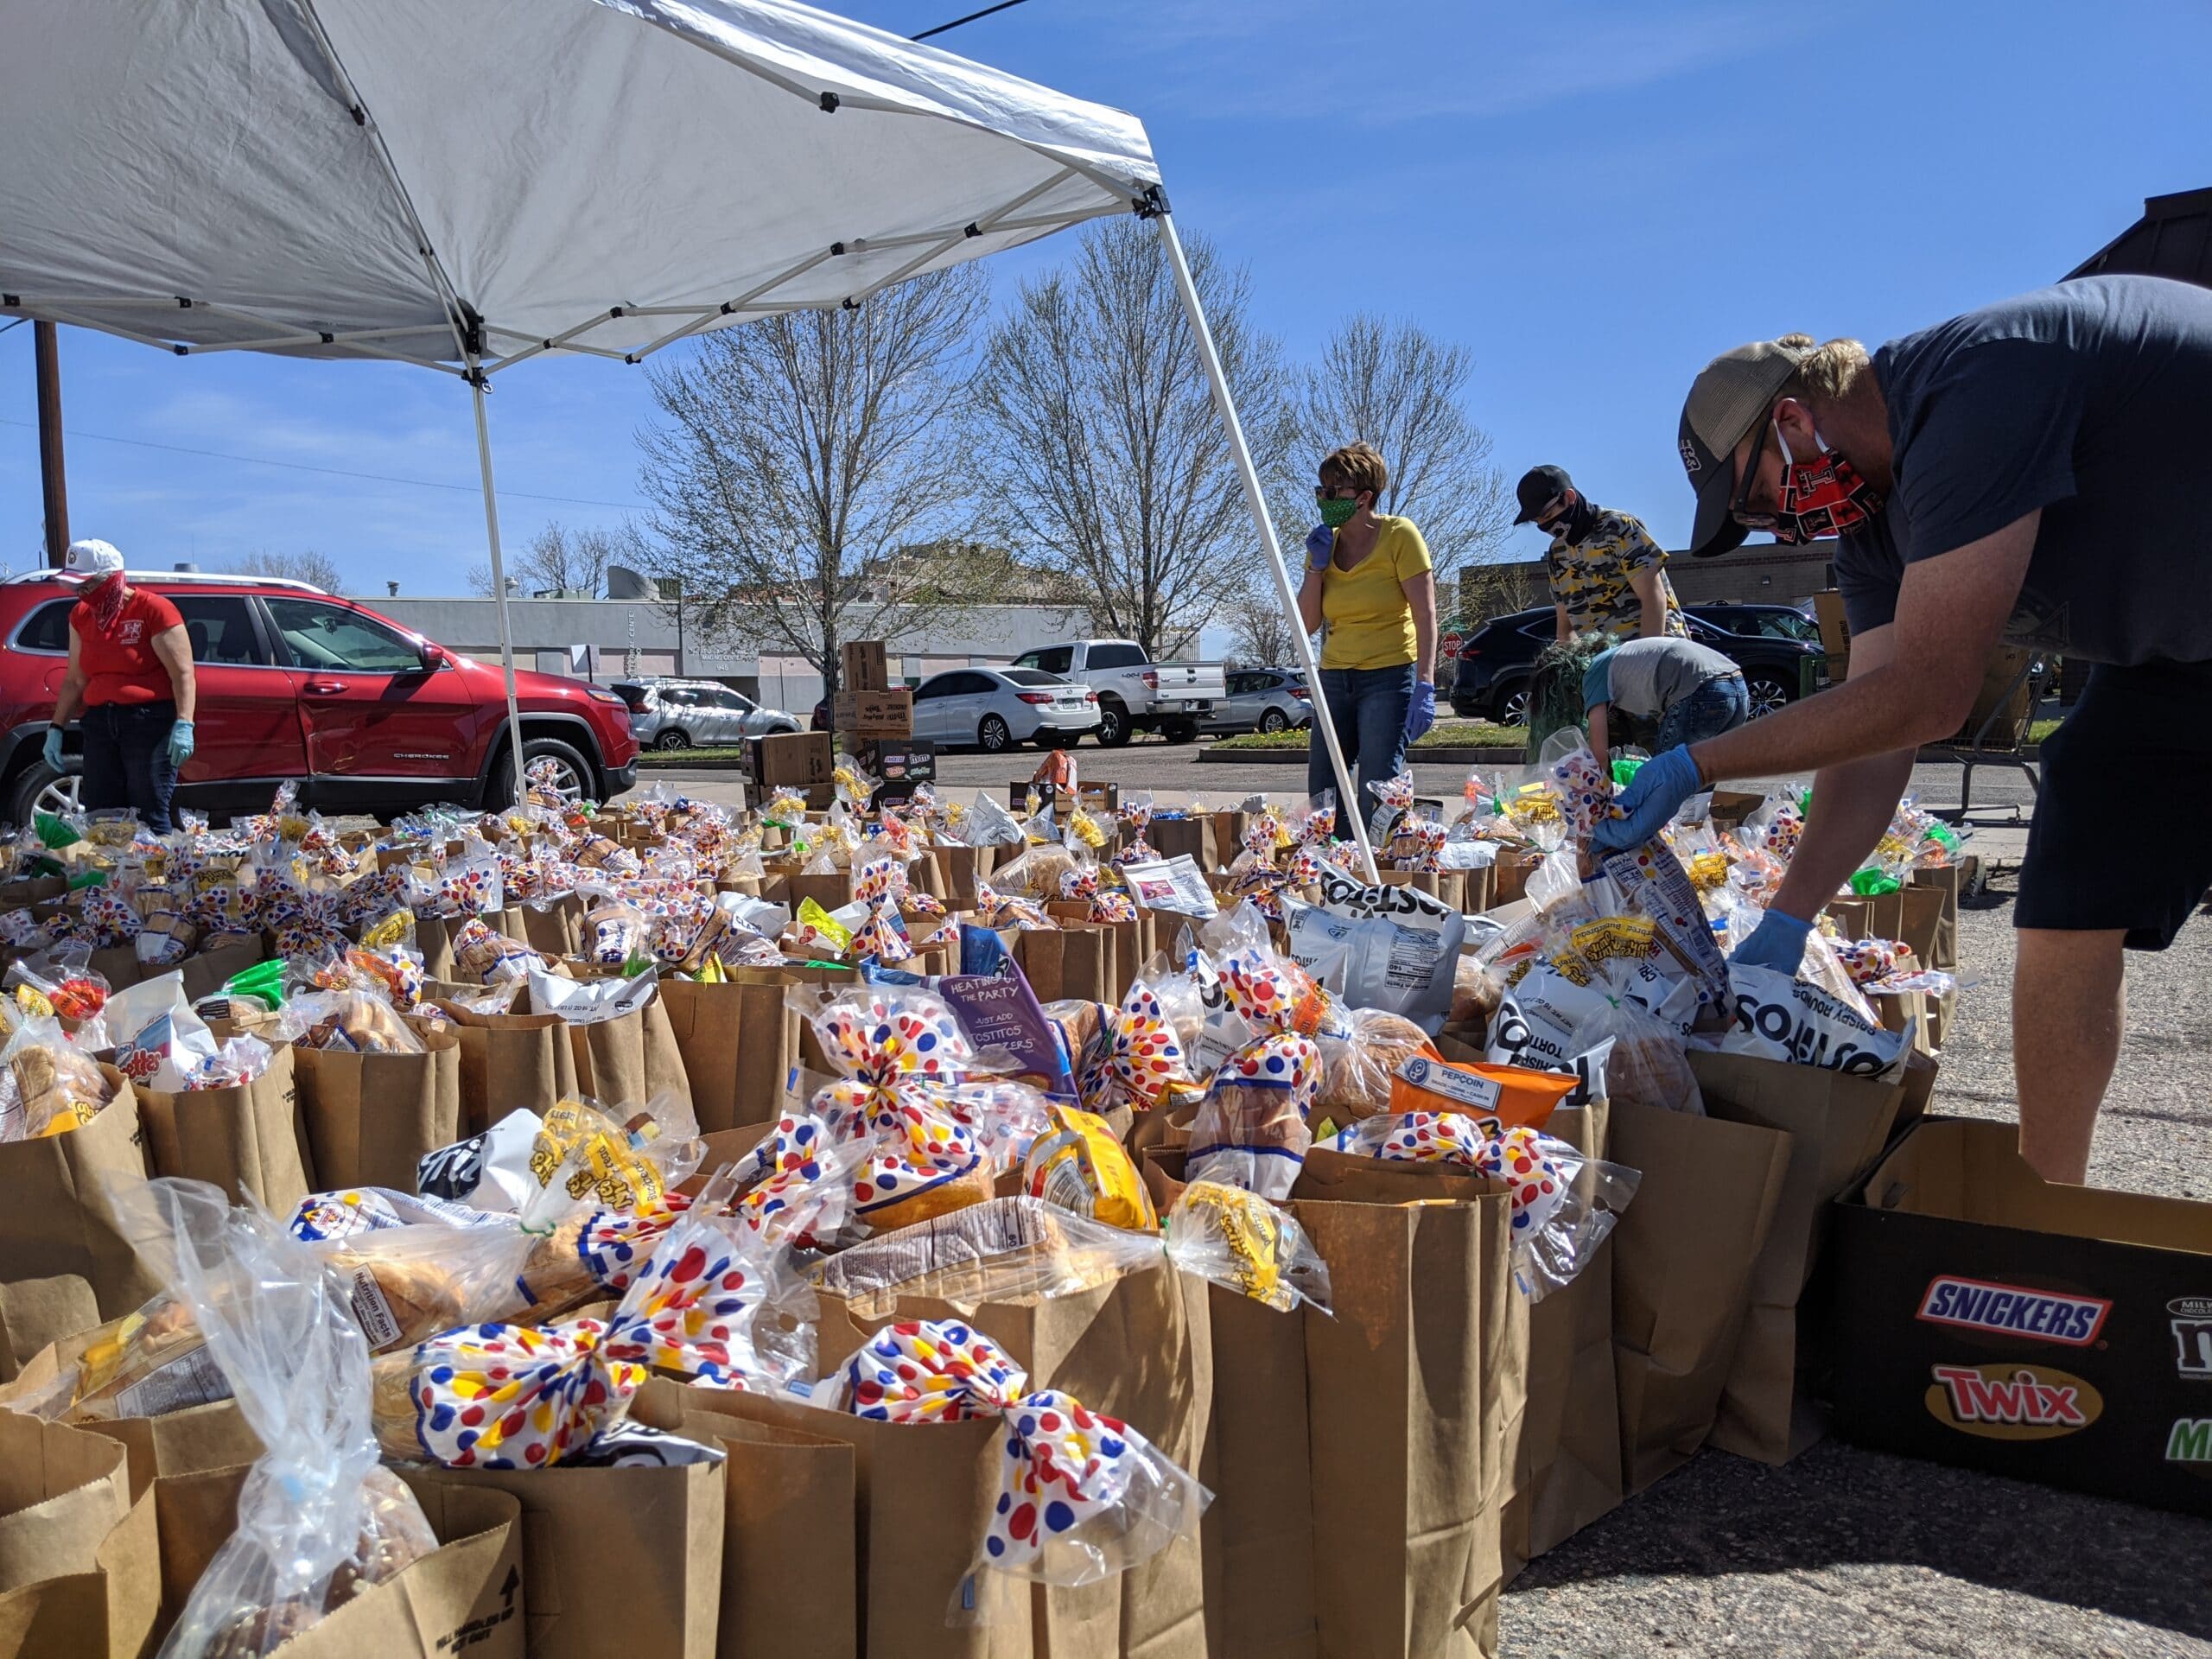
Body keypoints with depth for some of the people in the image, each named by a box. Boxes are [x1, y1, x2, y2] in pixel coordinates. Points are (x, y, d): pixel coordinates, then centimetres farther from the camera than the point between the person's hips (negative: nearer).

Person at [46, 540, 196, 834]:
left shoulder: (153, 610, -6)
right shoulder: (81, 616, 14)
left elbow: (183, 673, -12)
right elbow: (75, 681, 20)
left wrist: (184, 724, -22)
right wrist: (56, 727, 15)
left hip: (150, 721, -7)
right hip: (99, 722, 7)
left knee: (150, 818, -6)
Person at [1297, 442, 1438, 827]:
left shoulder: (1399, 535, -6)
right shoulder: (1324, 542, 10)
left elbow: (1426, 615, -12)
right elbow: (1307, 623, 9)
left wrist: (1425, 686, -21)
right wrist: (1316, 565, -3)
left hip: (1390, 676, -6)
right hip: (1335, 677, 6)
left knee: (1377, 798, -9)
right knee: (1322, 796, 4)